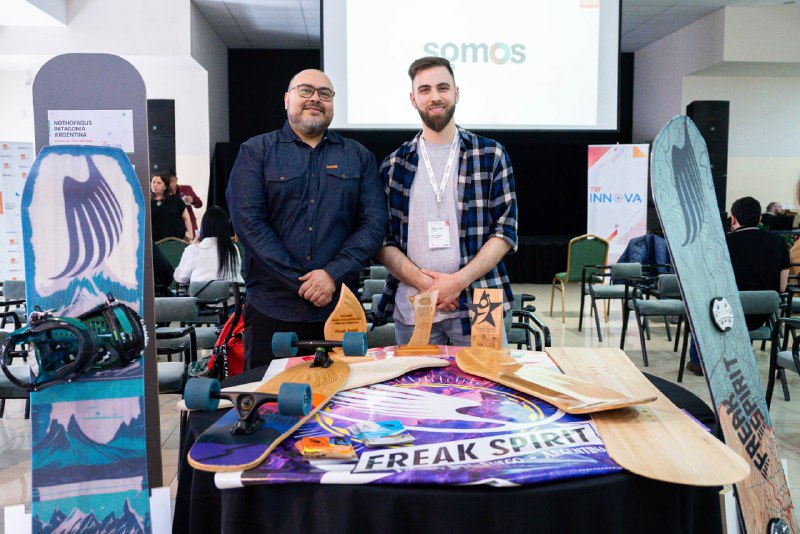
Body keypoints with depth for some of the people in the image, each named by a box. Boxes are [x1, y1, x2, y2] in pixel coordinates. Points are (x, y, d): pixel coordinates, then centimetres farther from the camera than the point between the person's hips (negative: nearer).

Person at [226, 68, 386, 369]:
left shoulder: (358, 157, 11)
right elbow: (248, 222, -5)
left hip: (339, 309, 2)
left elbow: (374, 223, 2)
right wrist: (301, 283, -12)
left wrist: (333, 275, -13)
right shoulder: (255, 152, 5)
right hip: (271, 311, -1)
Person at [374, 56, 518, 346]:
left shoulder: (490, 155, 5)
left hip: (479, 307, -1)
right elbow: (382, 240, 6)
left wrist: (458, 281, -11)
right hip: (411, 311, 1)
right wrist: (423, 282, -10)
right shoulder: (393, 165, 8)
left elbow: (506, 230, 1)